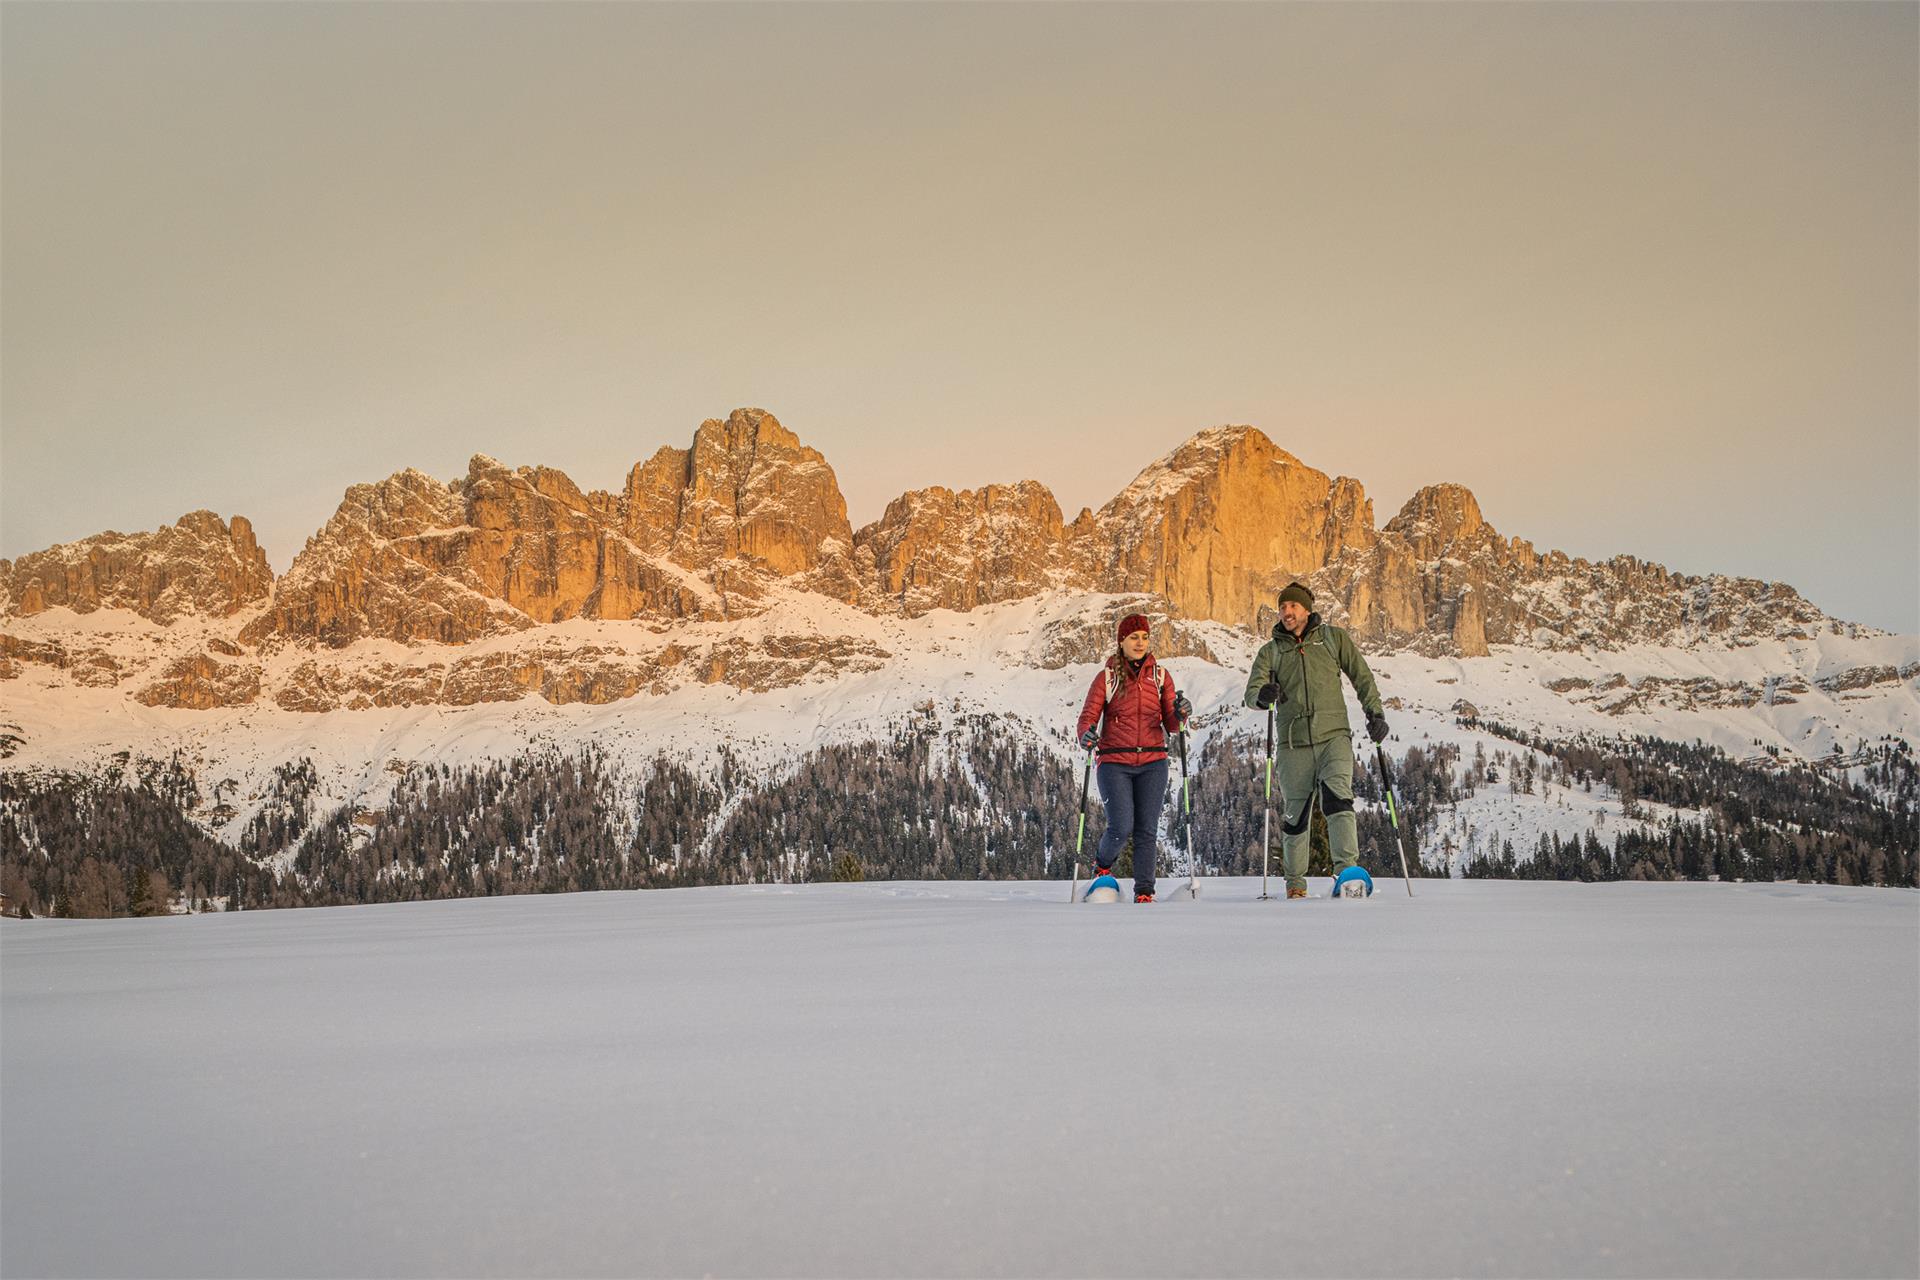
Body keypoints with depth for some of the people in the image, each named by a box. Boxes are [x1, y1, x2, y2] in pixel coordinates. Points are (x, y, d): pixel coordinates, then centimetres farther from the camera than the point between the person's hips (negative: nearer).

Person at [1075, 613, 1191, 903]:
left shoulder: (1160, 676, 9)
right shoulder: (1107, 676, 3)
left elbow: (1170, 725, 8)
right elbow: (1089, 715, -2)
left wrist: (1179, 714, -15)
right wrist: (1086, 735, -24)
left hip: (1153, 762, 2)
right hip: (1115, 763, -2)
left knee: (1146, 830, -1)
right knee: (1121, 828, -10)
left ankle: (1144, 892, 6)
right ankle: (1102, 864, 20)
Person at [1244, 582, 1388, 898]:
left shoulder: (1333, 638, 8)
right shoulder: (1270, 651, 10)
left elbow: (1361, 677, 12)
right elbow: (1252, 693, -1)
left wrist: (1375, 713, 2)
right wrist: (1264, 695, -24)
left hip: (1333, 736, -1)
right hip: (1293, 744, 2)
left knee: (1337, 798, -23)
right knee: (1295, 815, 5)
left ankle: (1347, 869, -27)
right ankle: (1295, 883, 18)